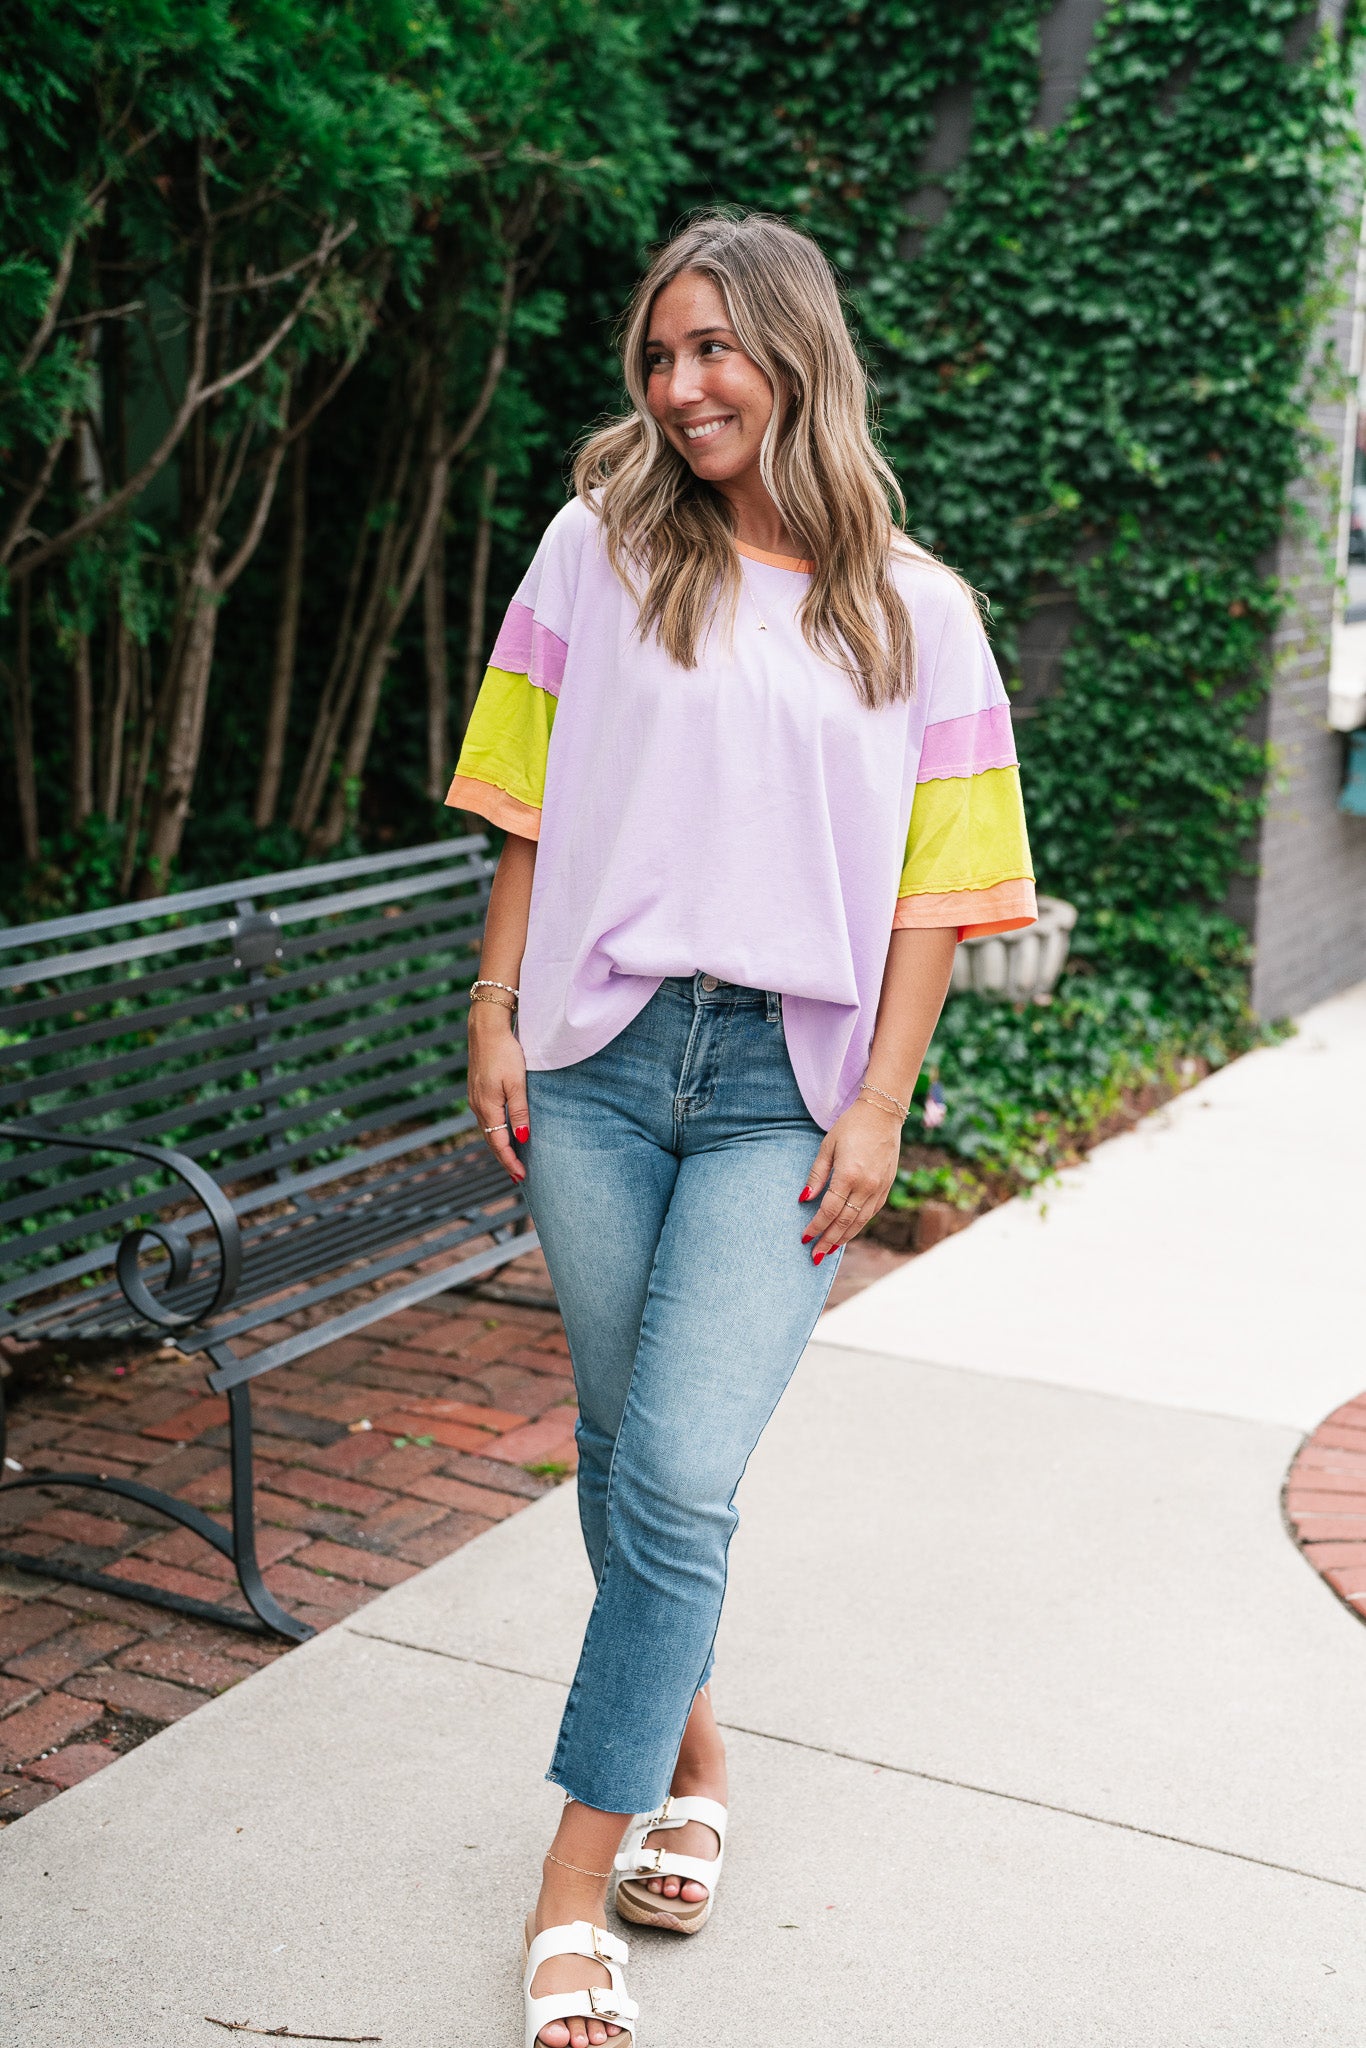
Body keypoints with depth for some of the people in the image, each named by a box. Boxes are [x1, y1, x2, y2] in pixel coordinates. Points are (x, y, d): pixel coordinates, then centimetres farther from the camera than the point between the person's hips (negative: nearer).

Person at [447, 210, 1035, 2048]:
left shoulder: (914, 609, 5)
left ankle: (581, 1865, 4)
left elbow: (931, 885, 3)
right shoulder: (598, 547, 7)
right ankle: (686, 1749, 36)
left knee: (680, 1476, -11)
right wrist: (493, 1019, 3)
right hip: (599, 1061, 2)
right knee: (621, 1449, 12)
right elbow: (531, 810, 9)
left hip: (788, 1084, -2)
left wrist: (880, 1109, -4)